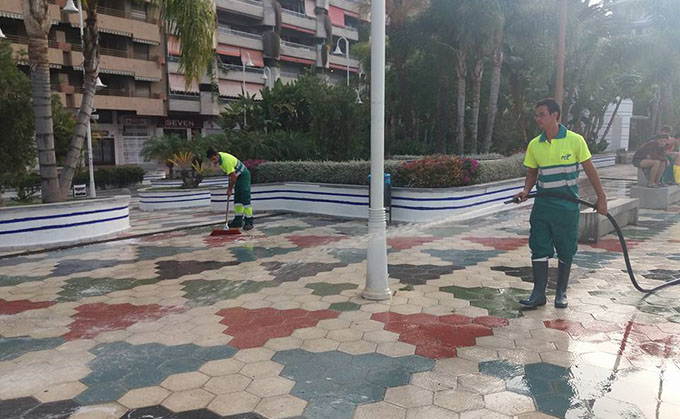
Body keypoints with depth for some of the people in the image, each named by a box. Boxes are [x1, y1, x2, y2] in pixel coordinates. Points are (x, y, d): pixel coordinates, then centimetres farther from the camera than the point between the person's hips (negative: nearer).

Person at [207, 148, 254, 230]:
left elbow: (233, 176, -25)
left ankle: (249, 222, -13)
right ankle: (238, 221, 10)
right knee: (237, 200, 8)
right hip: (238, 176, 10)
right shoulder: (219, 157, 1)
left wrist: (230, 189, -14)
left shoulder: (226, 161, -29)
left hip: (243, 175, -10)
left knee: (245, 199, -14)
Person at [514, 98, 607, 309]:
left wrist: (601, 197, 1)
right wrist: (526, 190, -6)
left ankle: (561, 293, 21)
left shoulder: (575, 140, -7)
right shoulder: (534, 145, 2)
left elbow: (589, 169, 0)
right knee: (539, 248, 0)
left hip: (567, 206, -3)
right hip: (542, 205, 3)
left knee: (565, 251, 7)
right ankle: (539, 293, 8)